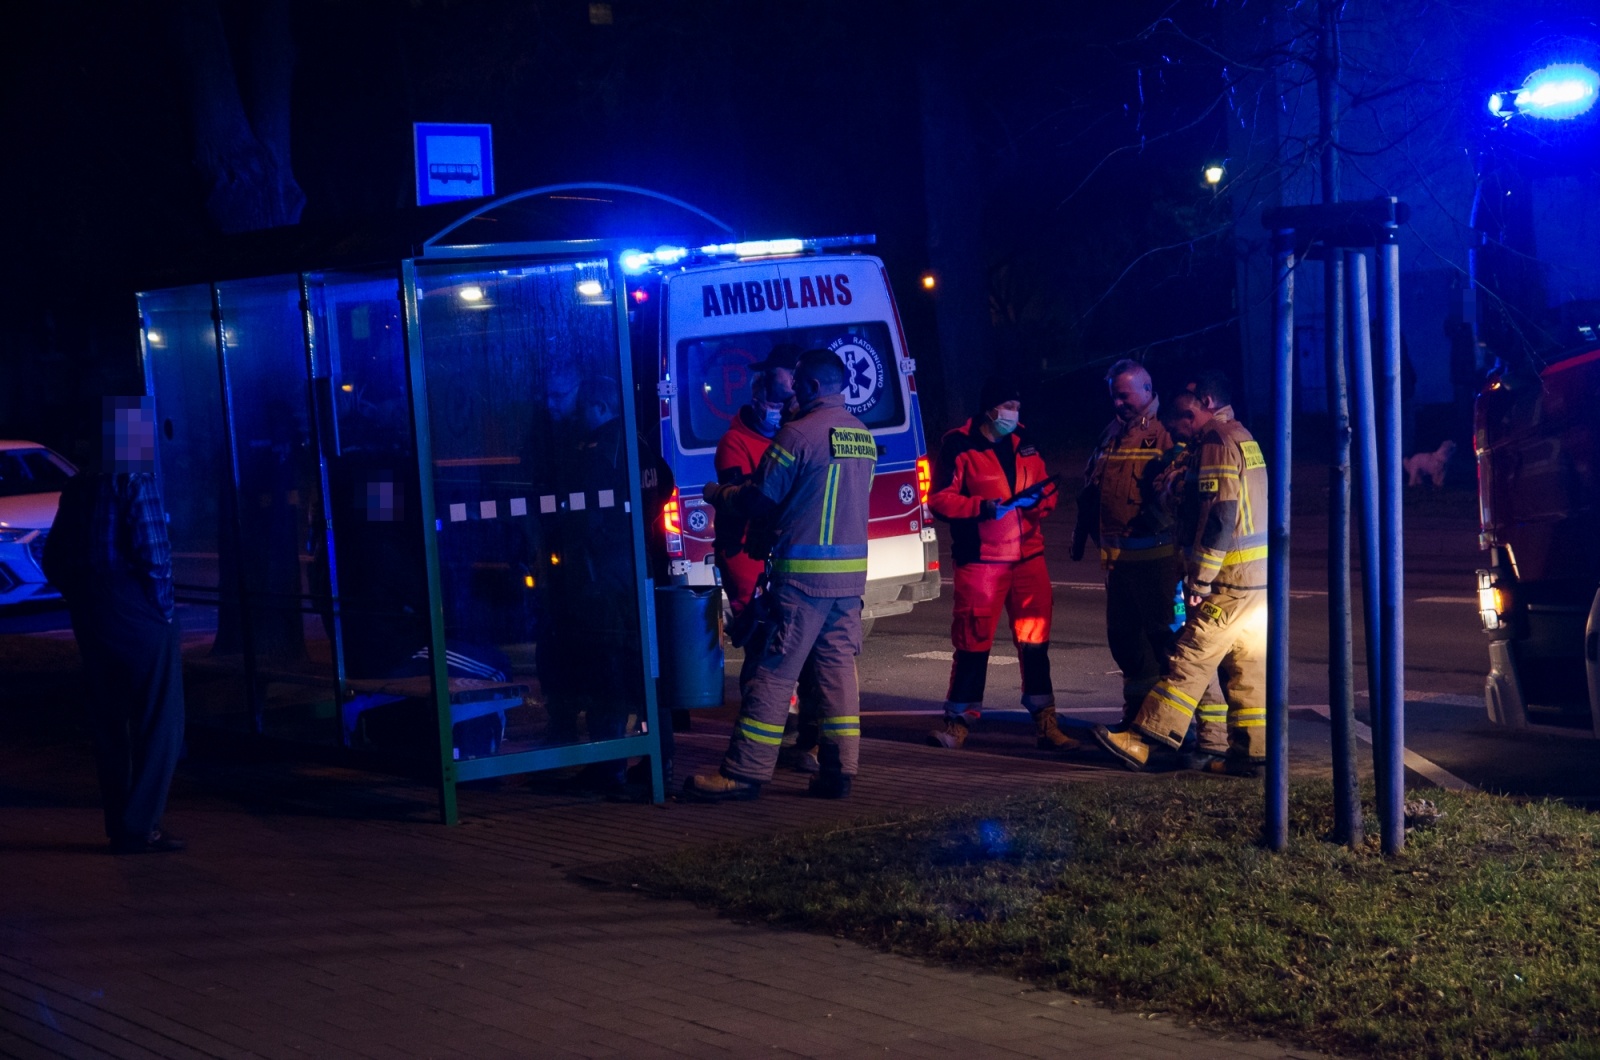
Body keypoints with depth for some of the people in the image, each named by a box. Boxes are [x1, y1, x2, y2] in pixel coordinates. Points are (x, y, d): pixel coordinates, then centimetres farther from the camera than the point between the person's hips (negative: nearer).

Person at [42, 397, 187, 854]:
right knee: (159, 723, 0)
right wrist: (164, 609, -7)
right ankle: (139, 827, -2)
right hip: (140, 619, -8)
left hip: (92, 619, 8)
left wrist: (82, 602, 16)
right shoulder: (136, 486, -13)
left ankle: (120, 825, 19)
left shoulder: (78, 490, 10)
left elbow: (55, 559, 12)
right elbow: (153, 557, -19)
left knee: (108, 723, 13)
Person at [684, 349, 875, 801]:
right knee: (838, 669, 10)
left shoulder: (799, 433, -12)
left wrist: (716, 494, 13)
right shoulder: (863, 436, 12)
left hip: (804, 575, -7)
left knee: (773, 673, -3)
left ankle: (744, 772, 0)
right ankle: (838, 770, 9)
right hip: (851, 572, 7)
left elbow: (759, 499, -7)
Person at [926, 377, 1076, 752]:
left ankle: (1045, 721, 12)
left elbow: (1046, 491, 16)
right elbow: (940, 499, -9)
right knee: (972, 640, -2)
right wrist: (986, 507, -19)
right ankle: (958, 720, 10)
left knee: (1035, 640, 5)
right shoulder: (959, 446, -5)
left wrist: (1038, 499, -8)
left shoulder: (1022, 443, 11)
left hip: (1028, 557, 5)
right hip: (980, 561, -4)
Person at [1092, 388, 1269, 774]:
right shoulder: (1241, 436, 18)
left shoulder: (1219, 443, -13)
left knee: (1189, 659, -8)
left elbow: (1220, 517, -21)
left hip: (1231, 583, -9)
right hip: (1258, 580, 9)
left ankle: (1141, 740, -8)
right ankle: (1249, 753, 13)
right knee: (1248, 670, 11)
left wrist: (1198, 582, -18)